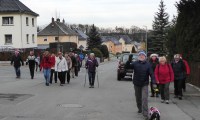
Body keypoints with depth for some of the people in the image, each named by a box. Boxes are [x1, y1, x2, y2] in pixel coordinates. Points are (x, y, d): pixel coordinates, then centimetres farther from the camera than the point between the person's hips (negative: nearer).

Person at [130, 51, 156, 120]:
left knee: (144, 99, -11)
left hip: (144, 84, -2)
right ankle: (140, 108, 43)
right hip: (136, 84, 3)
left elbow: (151, 74, -9)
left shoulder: (148, 64, -6)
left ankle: (145, 114, -11)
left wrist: (154, 82, -18)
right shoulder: (135, 63, -3)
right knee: (138, 98, 18)